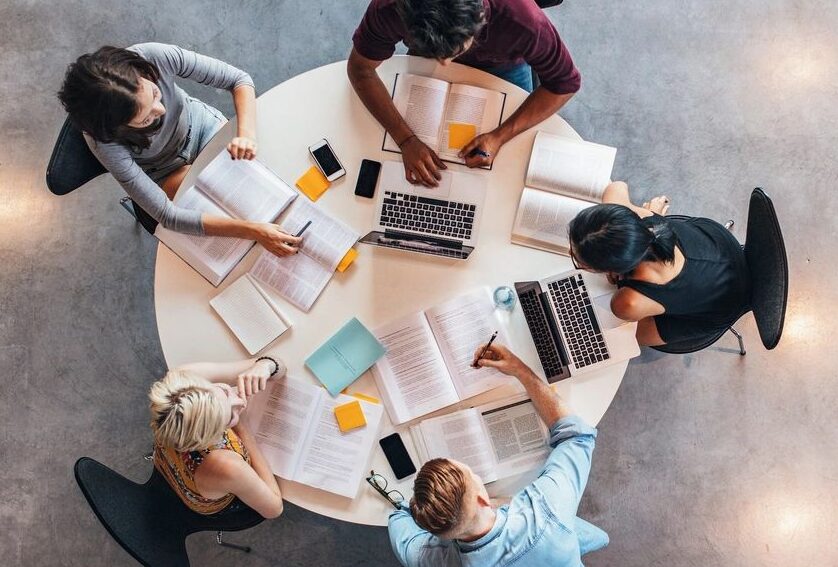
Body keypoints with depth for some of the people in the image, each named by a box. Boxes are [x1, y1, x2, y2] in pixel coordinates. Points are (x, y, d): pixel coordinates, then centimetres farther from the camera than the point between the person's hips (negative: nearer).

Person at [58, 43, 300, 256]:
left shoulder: (156, 57, -35)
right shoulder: (104, 142, -38)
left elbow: (239, 79, -24)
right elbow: (168, 216, -37)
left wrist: (247, 134, -44)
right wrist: (252, 230, -46)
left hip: (200, 124, 3)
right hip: (163, 173, -2)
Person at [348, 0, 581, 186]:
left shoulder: (522, 20, -46)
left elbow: (565, 83, -30)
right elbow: (360, 69, -26)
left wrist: (500, 136, -40)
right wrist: (406, 140, -37)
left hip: (502, 66, 0)